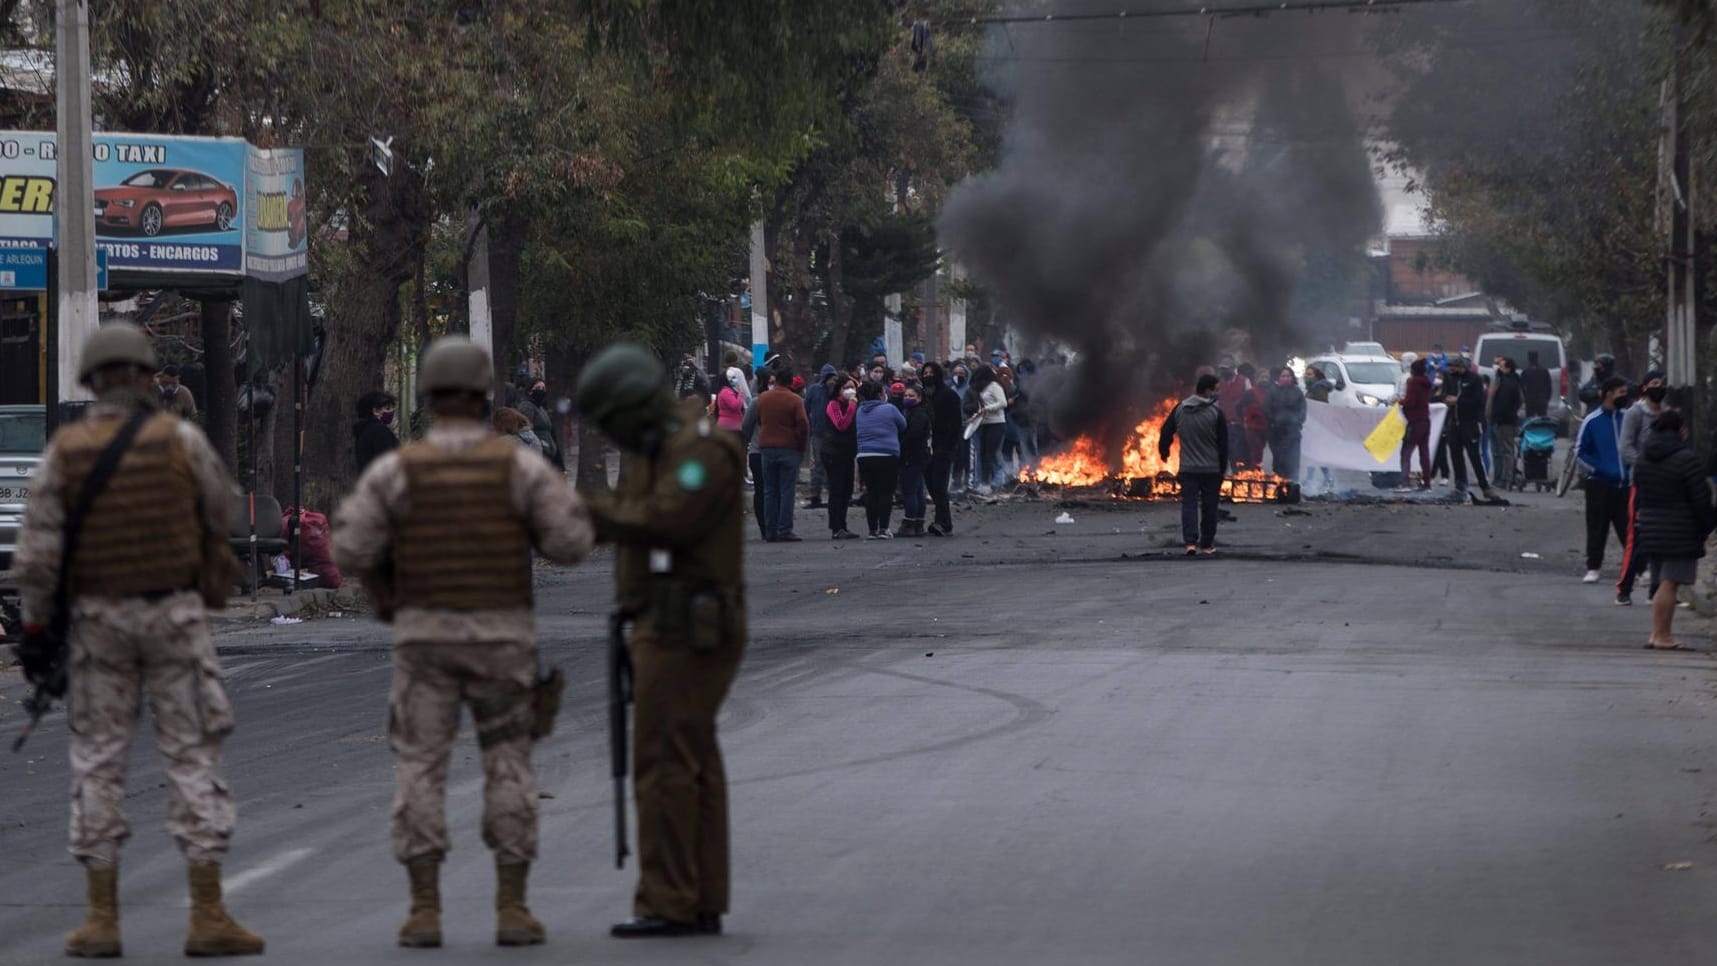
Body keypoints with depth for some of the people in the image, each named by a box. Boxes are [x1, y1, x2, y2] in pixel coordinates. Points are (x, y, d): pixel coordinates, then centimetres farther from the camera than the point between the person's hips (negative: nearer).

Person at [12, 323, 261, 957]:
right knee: (193, 760, 1)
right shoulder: (180, 439, -8)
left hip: (98, 619, 1)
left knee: (98, 764, 7)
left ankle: (102, 921, 3)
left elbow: (36, 551, -8)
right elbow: (220, 512, 9)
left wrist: (35, 629, 0)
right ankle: (208, 917, -4)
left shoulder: (64, 451, -5)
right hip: (174, 614, -1)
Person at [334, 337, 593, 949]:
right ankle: (512, 910, 2)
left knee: (420, 771, 4)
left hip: (425, 640, 0)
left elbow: (351, 551, -9)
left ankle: (425, 912, -4)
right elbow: (572, 543, -6)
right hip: (502, 639, 0)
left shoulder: (396, 470, -6)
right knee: (508, 769, 8)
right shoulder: (519, 466, -6)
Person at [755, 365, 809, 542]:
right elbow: (803, 425, -10)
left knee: (770, 491, 9)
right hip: (789, 448, -4)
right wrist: (801, 447, 0)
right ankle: (785, 531, -7)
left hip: (767, 448, 4)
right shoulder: (795, 400, -9)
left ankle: (770, 531, 8)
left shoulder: (763, 398, 4)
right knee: (787, 490, -2)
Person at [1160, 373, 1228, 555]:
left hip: (1188, 468, 2)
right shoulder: (1215, 412, -11)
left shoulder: (1180, 409, 1)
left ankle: (1190, 541, -15)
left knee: (1189, 504, 1)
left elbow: (1166, 432, 8)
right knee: (1209, 506, 10)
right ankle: (1206, 544, 15)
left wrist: (1163, 452, 26)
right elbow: (1223, 443, -8)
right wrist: (1223, 468, 2)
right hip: (1212, 469, -2)